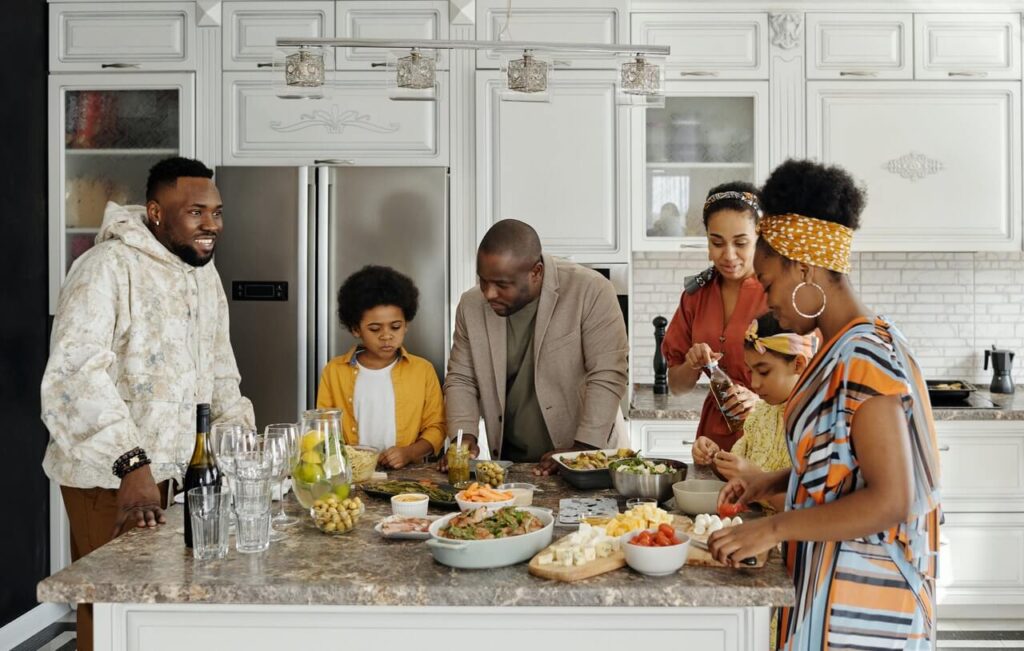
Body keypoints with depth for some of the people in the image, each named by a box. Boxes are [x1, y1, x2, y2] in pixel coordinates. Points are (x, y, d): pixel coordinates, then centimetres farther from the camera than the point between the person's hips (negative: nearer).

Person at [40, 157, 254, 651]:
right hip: (108, 477, -7)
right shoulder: (107, 268, -18)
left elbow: (218, 368, 17)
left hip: (173, 468, 7)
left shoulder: (204, 273, 8)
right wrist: (131, 466, -37)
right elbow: (75, 373, -29)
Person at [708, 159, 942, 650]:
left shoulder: (864, 357, -22)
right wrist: (772, 482, 6)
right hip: (833, 579, 8)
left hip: (859, 596, -8)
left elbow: (890, 500, -25)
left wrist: (773, 528, -22)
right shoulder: (848, 348, 6)